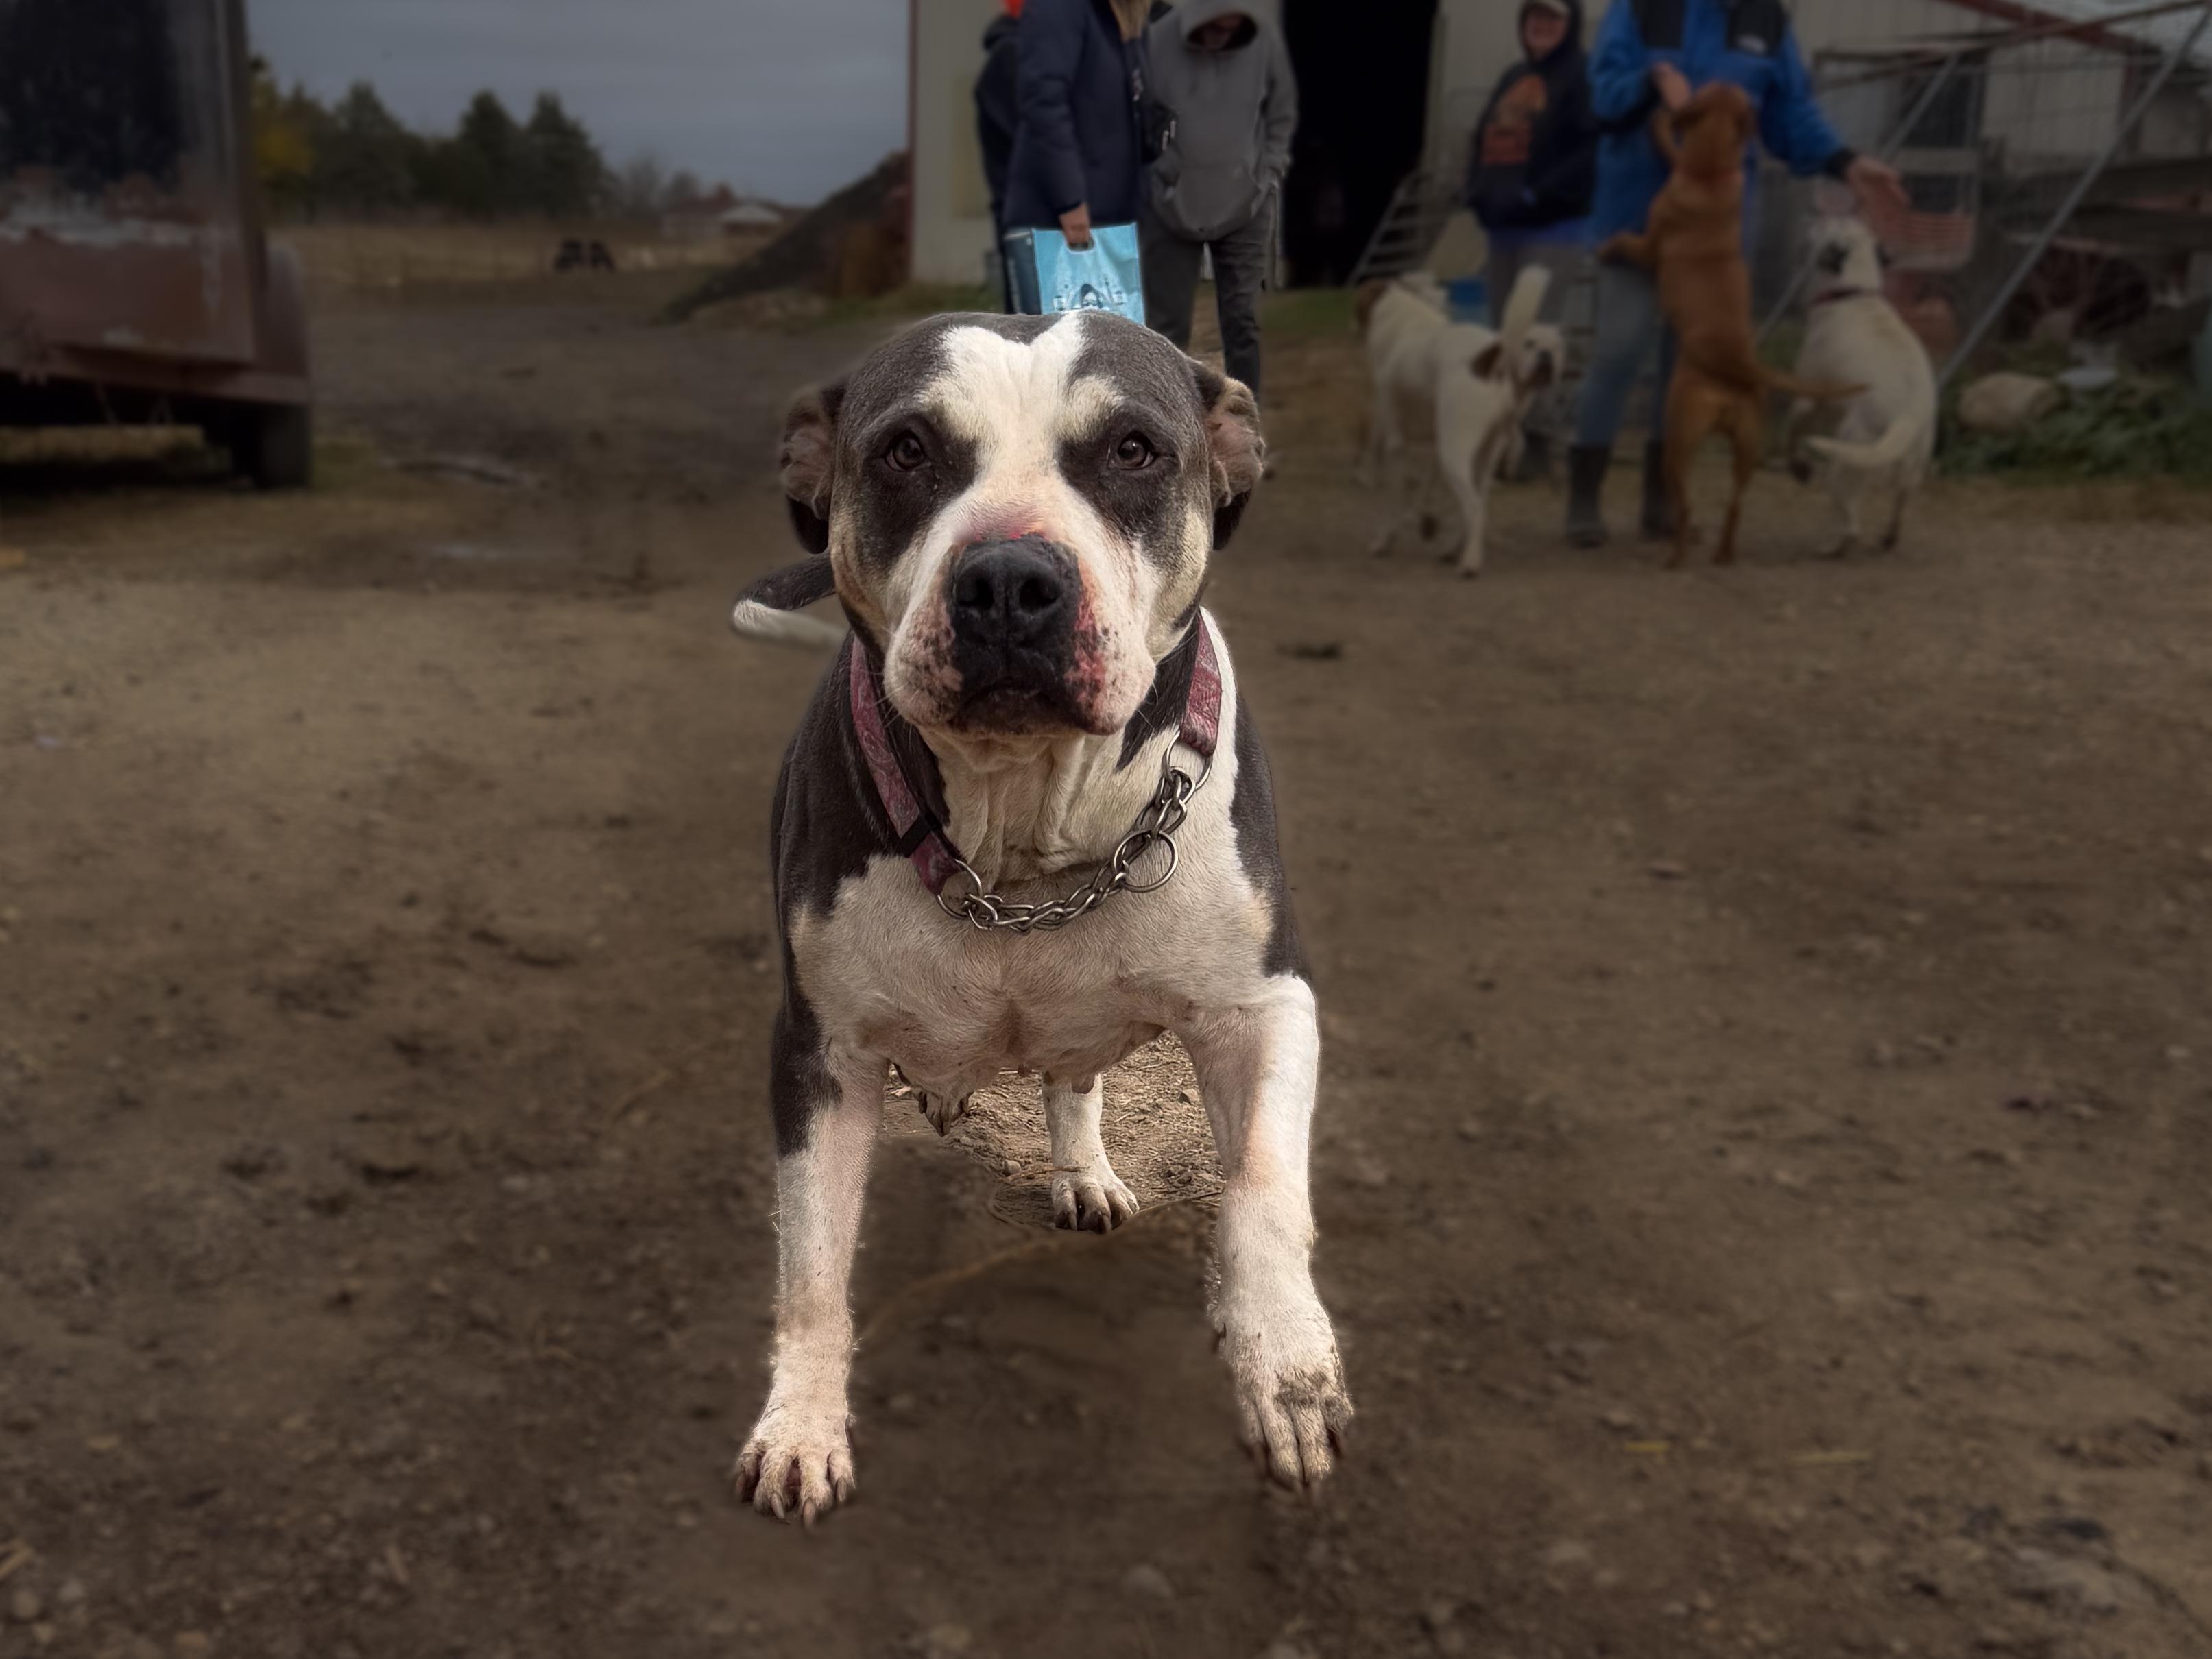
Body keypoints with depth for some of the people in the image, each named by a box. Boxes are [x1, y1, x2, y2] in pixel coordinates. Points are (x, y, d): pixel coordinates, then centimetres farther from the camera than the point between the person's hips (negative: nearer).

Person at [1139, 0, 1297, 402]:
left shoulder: (1264, 42, -7)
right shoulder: (1156, 43, -14)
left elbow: (1283, 117, 5)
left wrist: (1266, 179, 0)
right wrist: (1154, 184, -6)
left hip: (1246, 207, 2)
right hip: (1170, 207, -1)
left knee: (1243, 323, 3)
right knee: (1167, 328, 1)